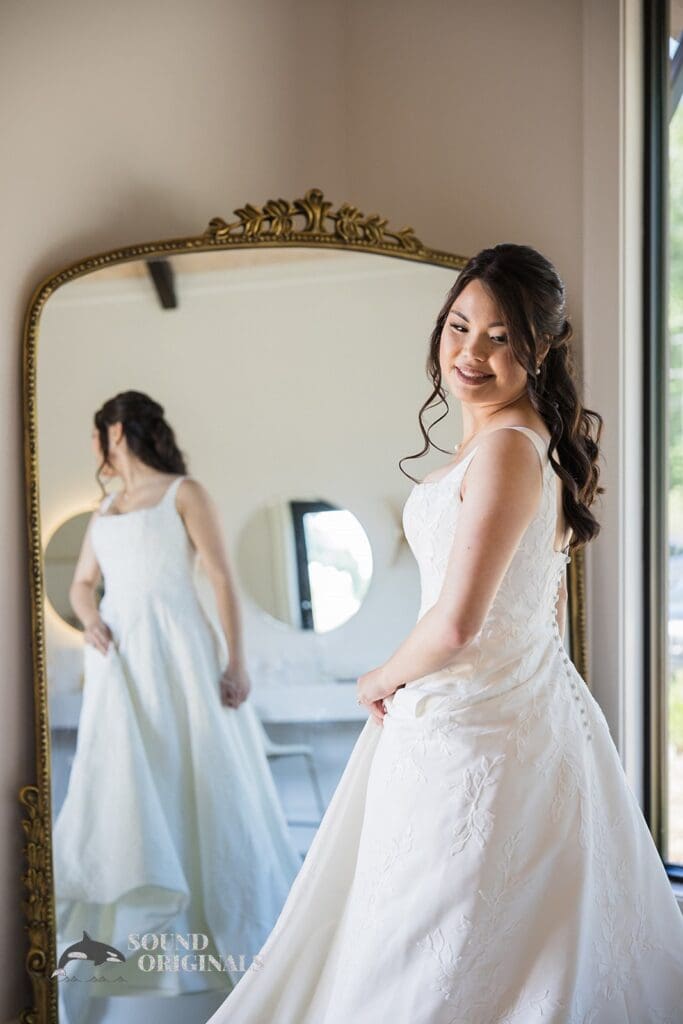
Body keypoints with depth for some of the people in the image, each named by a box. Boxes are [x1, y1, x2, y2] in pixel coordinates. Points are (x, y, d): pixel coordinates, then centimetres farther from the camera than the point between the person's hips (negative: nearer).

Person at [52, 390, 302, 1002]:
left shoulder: (184, 493, -1)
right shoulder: (105, 509, 18)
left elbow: (223, 579, -7)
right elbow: (82, 582, 21)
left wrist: (238, 660, -13)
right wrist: (89, 617, -3)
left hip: (178, 650, -6)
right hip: (120, 659, 6)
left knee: (197, 779, -1)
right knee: (123, 783, 6)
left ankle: (224, 919, 14)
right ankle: (142, 927, 18)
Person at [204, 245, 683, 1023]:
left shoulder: (506, 445, -21)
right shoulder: (534, 440, 10)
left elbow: (456, 624, -26)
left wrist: (383, 679, -7)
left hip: (469, 724, -10)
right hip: (531, 702, 10)